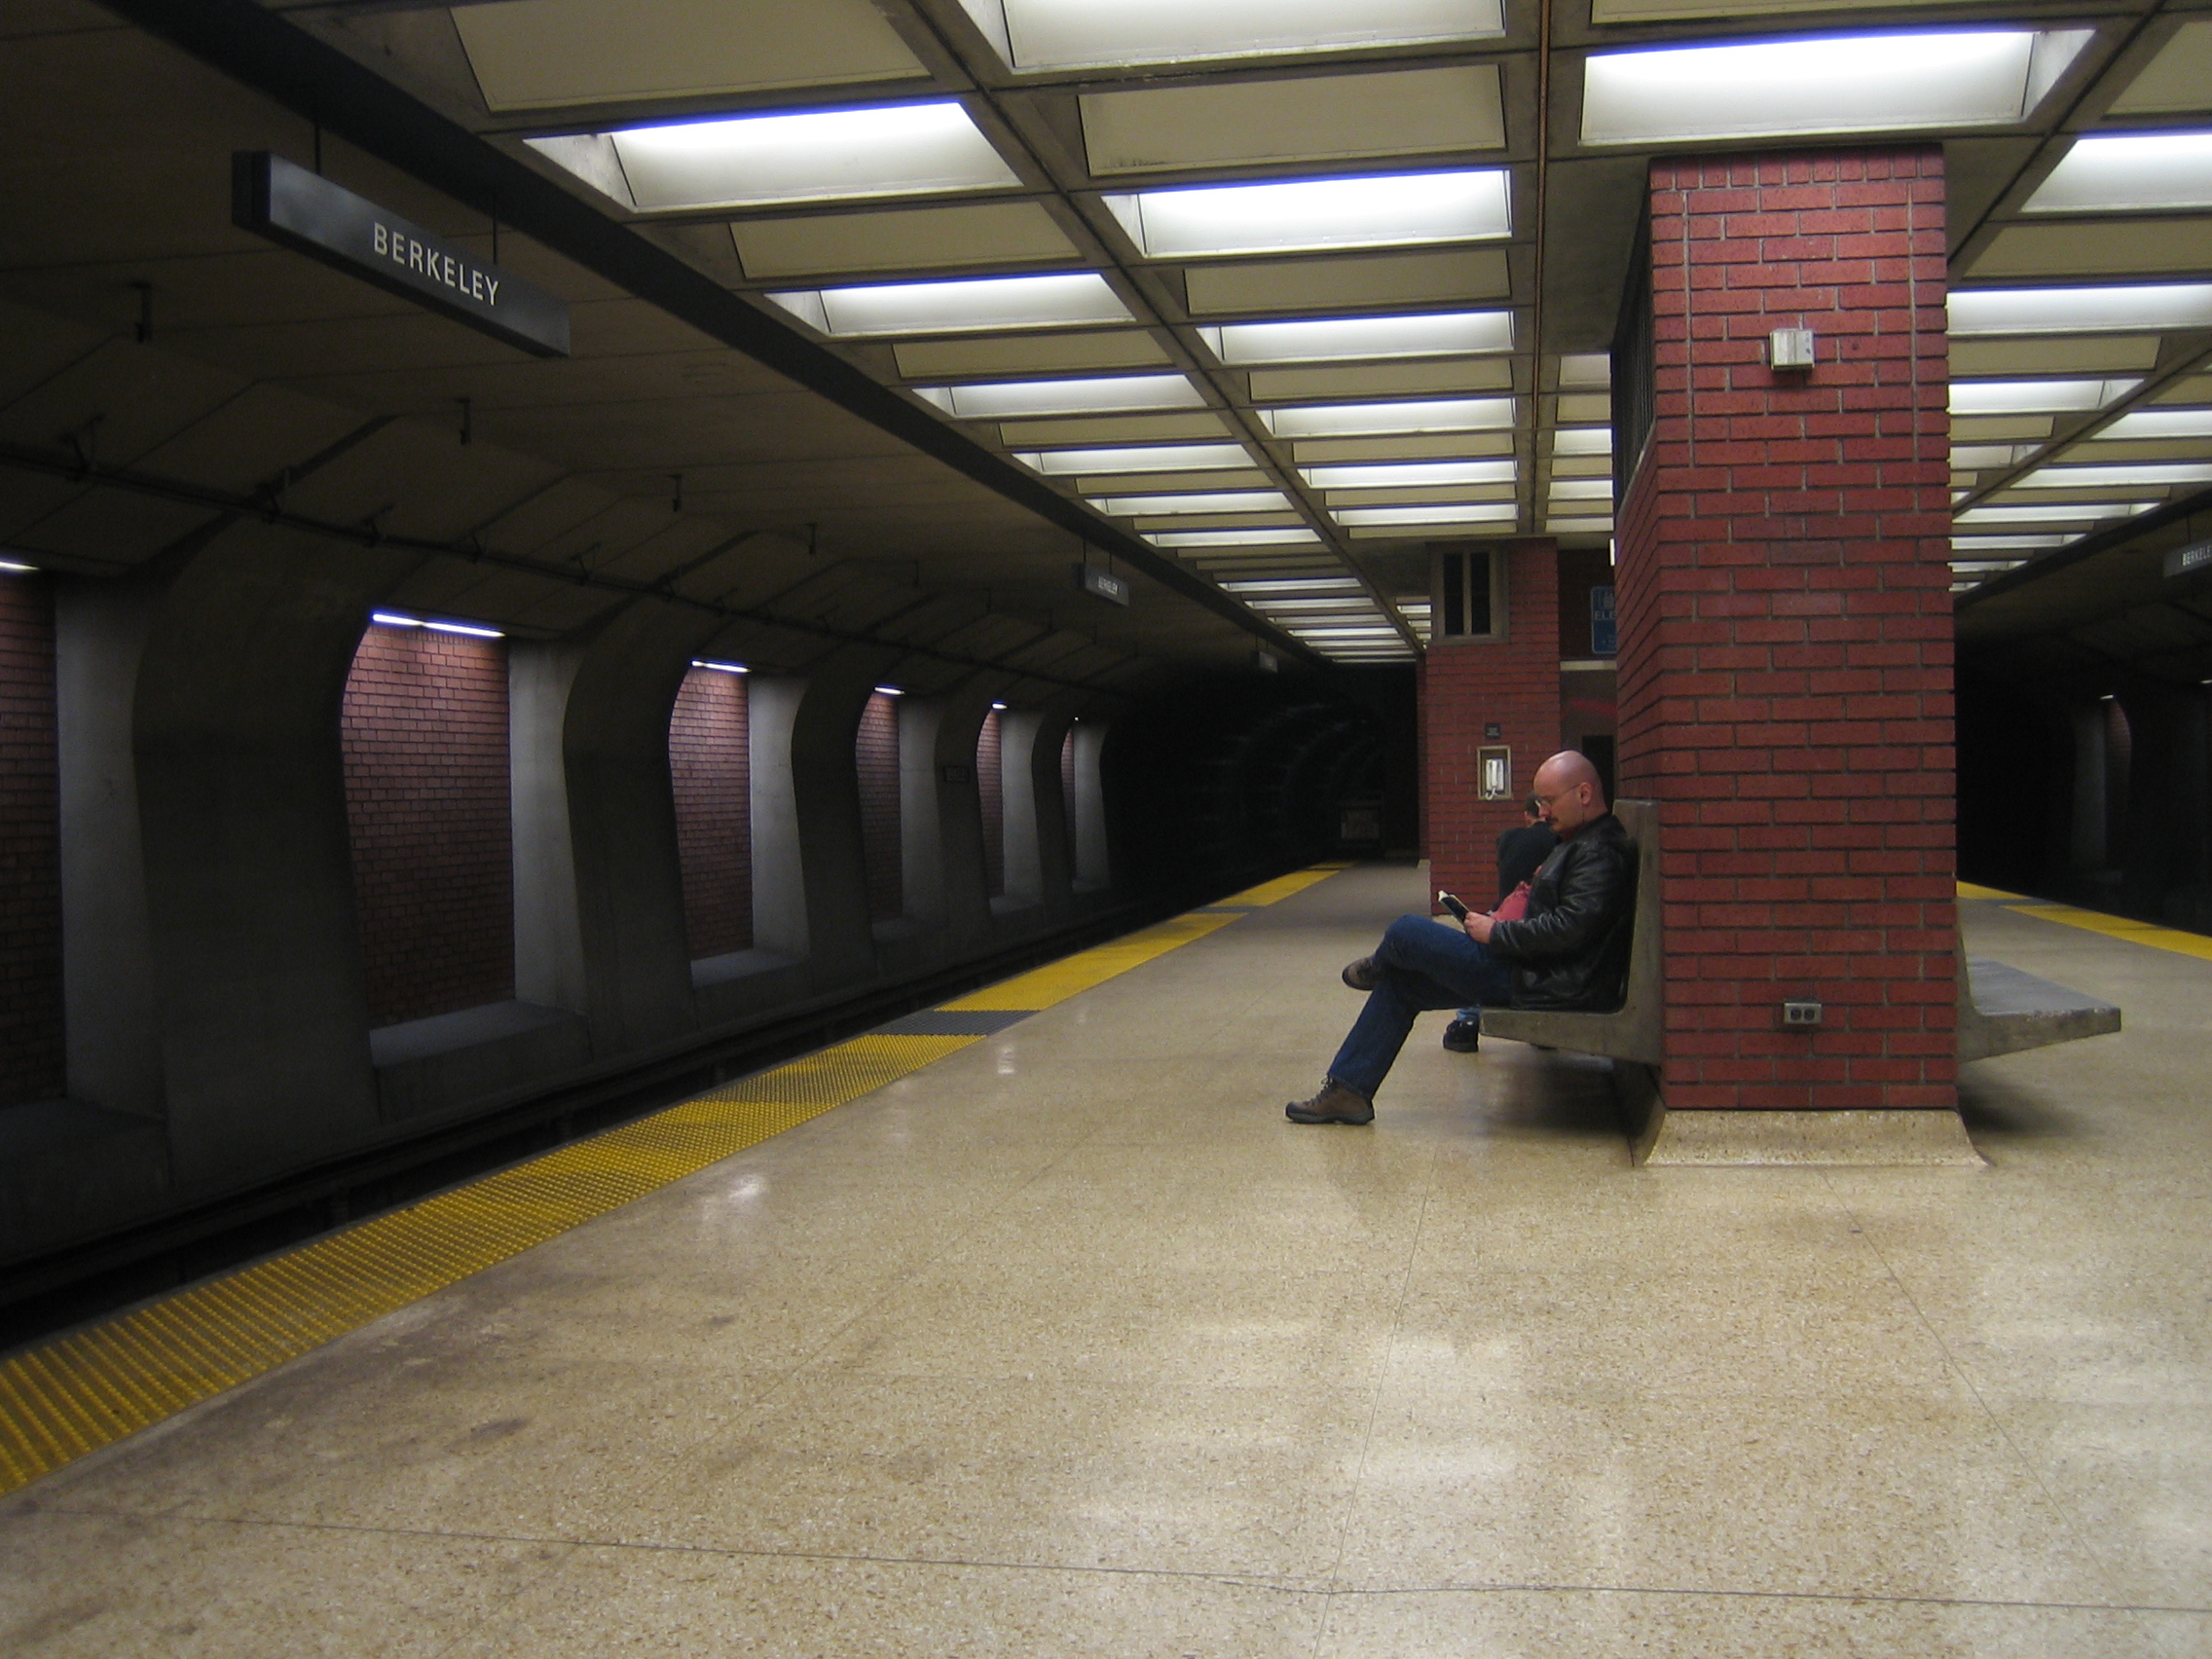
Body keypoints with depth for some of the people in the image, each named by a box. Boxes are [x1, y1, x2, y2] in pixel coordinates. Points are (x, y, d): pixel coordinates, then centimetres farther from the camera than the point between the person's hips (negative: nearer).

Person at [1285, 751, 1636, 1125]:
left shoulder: (1599, 853, -17)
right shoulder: (1579, 843, 17)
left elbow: (1568, 929, -26)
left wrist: (1495, 933, -16)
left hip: (1544, 983, -12)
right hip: (1536, 973, 12)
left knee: (1406, 932, -10)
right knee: (1400, 983, 11)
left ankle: (1375, 969, 27)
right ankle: (1347, 1090, 13)